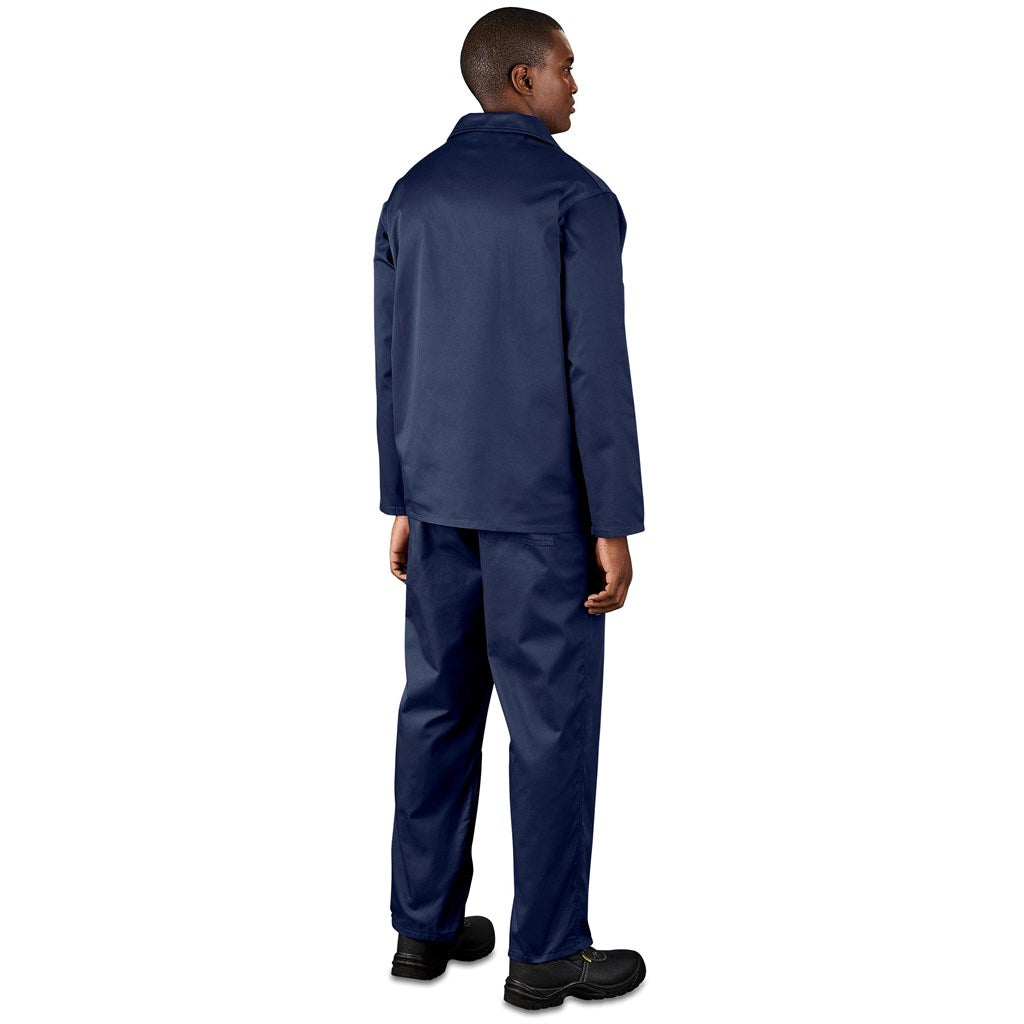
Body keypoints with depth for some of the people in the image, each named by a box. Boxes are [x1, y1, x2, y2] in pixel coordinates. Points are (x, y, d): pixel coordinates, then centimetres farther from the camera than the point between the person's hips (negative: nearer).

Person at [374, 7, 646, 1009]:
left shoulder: (413, 195, 6)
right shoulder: (580, 198, -13)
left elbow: (395, 362, 7)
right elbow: (597, 371, -17)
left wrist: (404, 501, 14)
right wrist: (615, 527, -12)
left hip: (444, 491, 6)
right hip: (543, 499, -6)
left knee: (440, 702, 14)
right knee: (553, 717, 2)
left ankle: (427, 924, 21)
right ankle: (546, 950, 11)